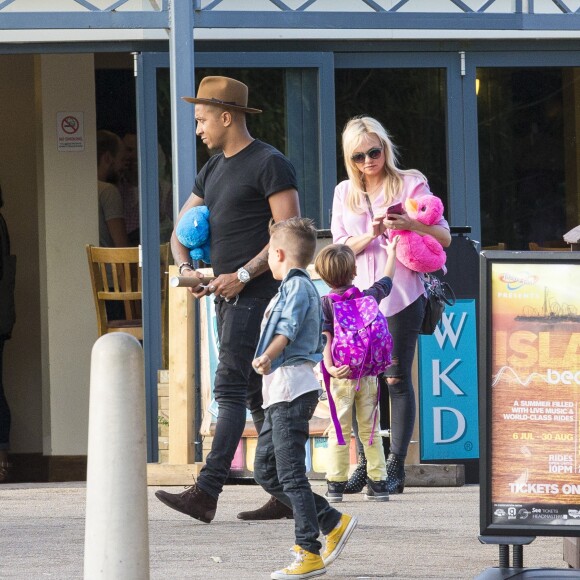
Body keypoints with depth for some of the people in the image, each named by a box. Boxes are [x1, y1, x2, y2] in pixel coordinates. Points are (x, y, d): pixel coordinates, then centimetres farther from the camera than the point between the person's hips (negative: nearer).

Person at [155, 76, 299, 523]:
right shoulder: (214, 170, 19)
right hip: (228, 296, 9)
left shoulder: (270, 164, -9)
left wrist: (243, 275, -19)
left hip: (255, 294, -9)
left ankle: (207, 493, -23)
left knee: (230, 388, -15)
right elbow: (182, 229, 22)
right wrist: (186, 268, 1)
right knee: (256, 393, 9)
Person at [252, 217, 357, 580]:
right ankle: (333, 523, 14)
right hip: (280, 391, 11)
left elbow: (288, 329, -25)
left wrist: (268, 357, -37)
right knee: (266, 472, 11)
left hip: (292, 387, -11)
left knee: (291, 474, -10)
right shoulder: (302, 287, 23)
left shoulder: (297, 286, -9)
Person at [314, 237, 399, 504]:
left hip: (342, 375, -3)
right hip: (368, 373, 3)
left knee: (338, 430, 1)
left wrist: (330, 367, -23)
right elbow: (386, 281, 23)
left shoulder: (325, 304, -5)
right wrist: (391, 254, 37)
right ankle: (378, 482, 9)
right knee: (370, 429, 9)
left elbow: (325, 338, -15)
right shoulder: (369, 296, 3)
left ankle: (336, 483, -2)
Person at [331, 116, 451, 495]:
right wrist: (371, 235, -13)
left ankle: (395, 467, -3)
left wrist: (410, 224, -18)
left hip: (401, 296, -4)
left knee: (396, 378, -5)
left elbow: (444, 236, 1)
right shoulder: (345, 193, 13)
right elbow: (340, 248, 7)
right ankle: (366, 464, 8)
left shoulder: (411, 183, 2)